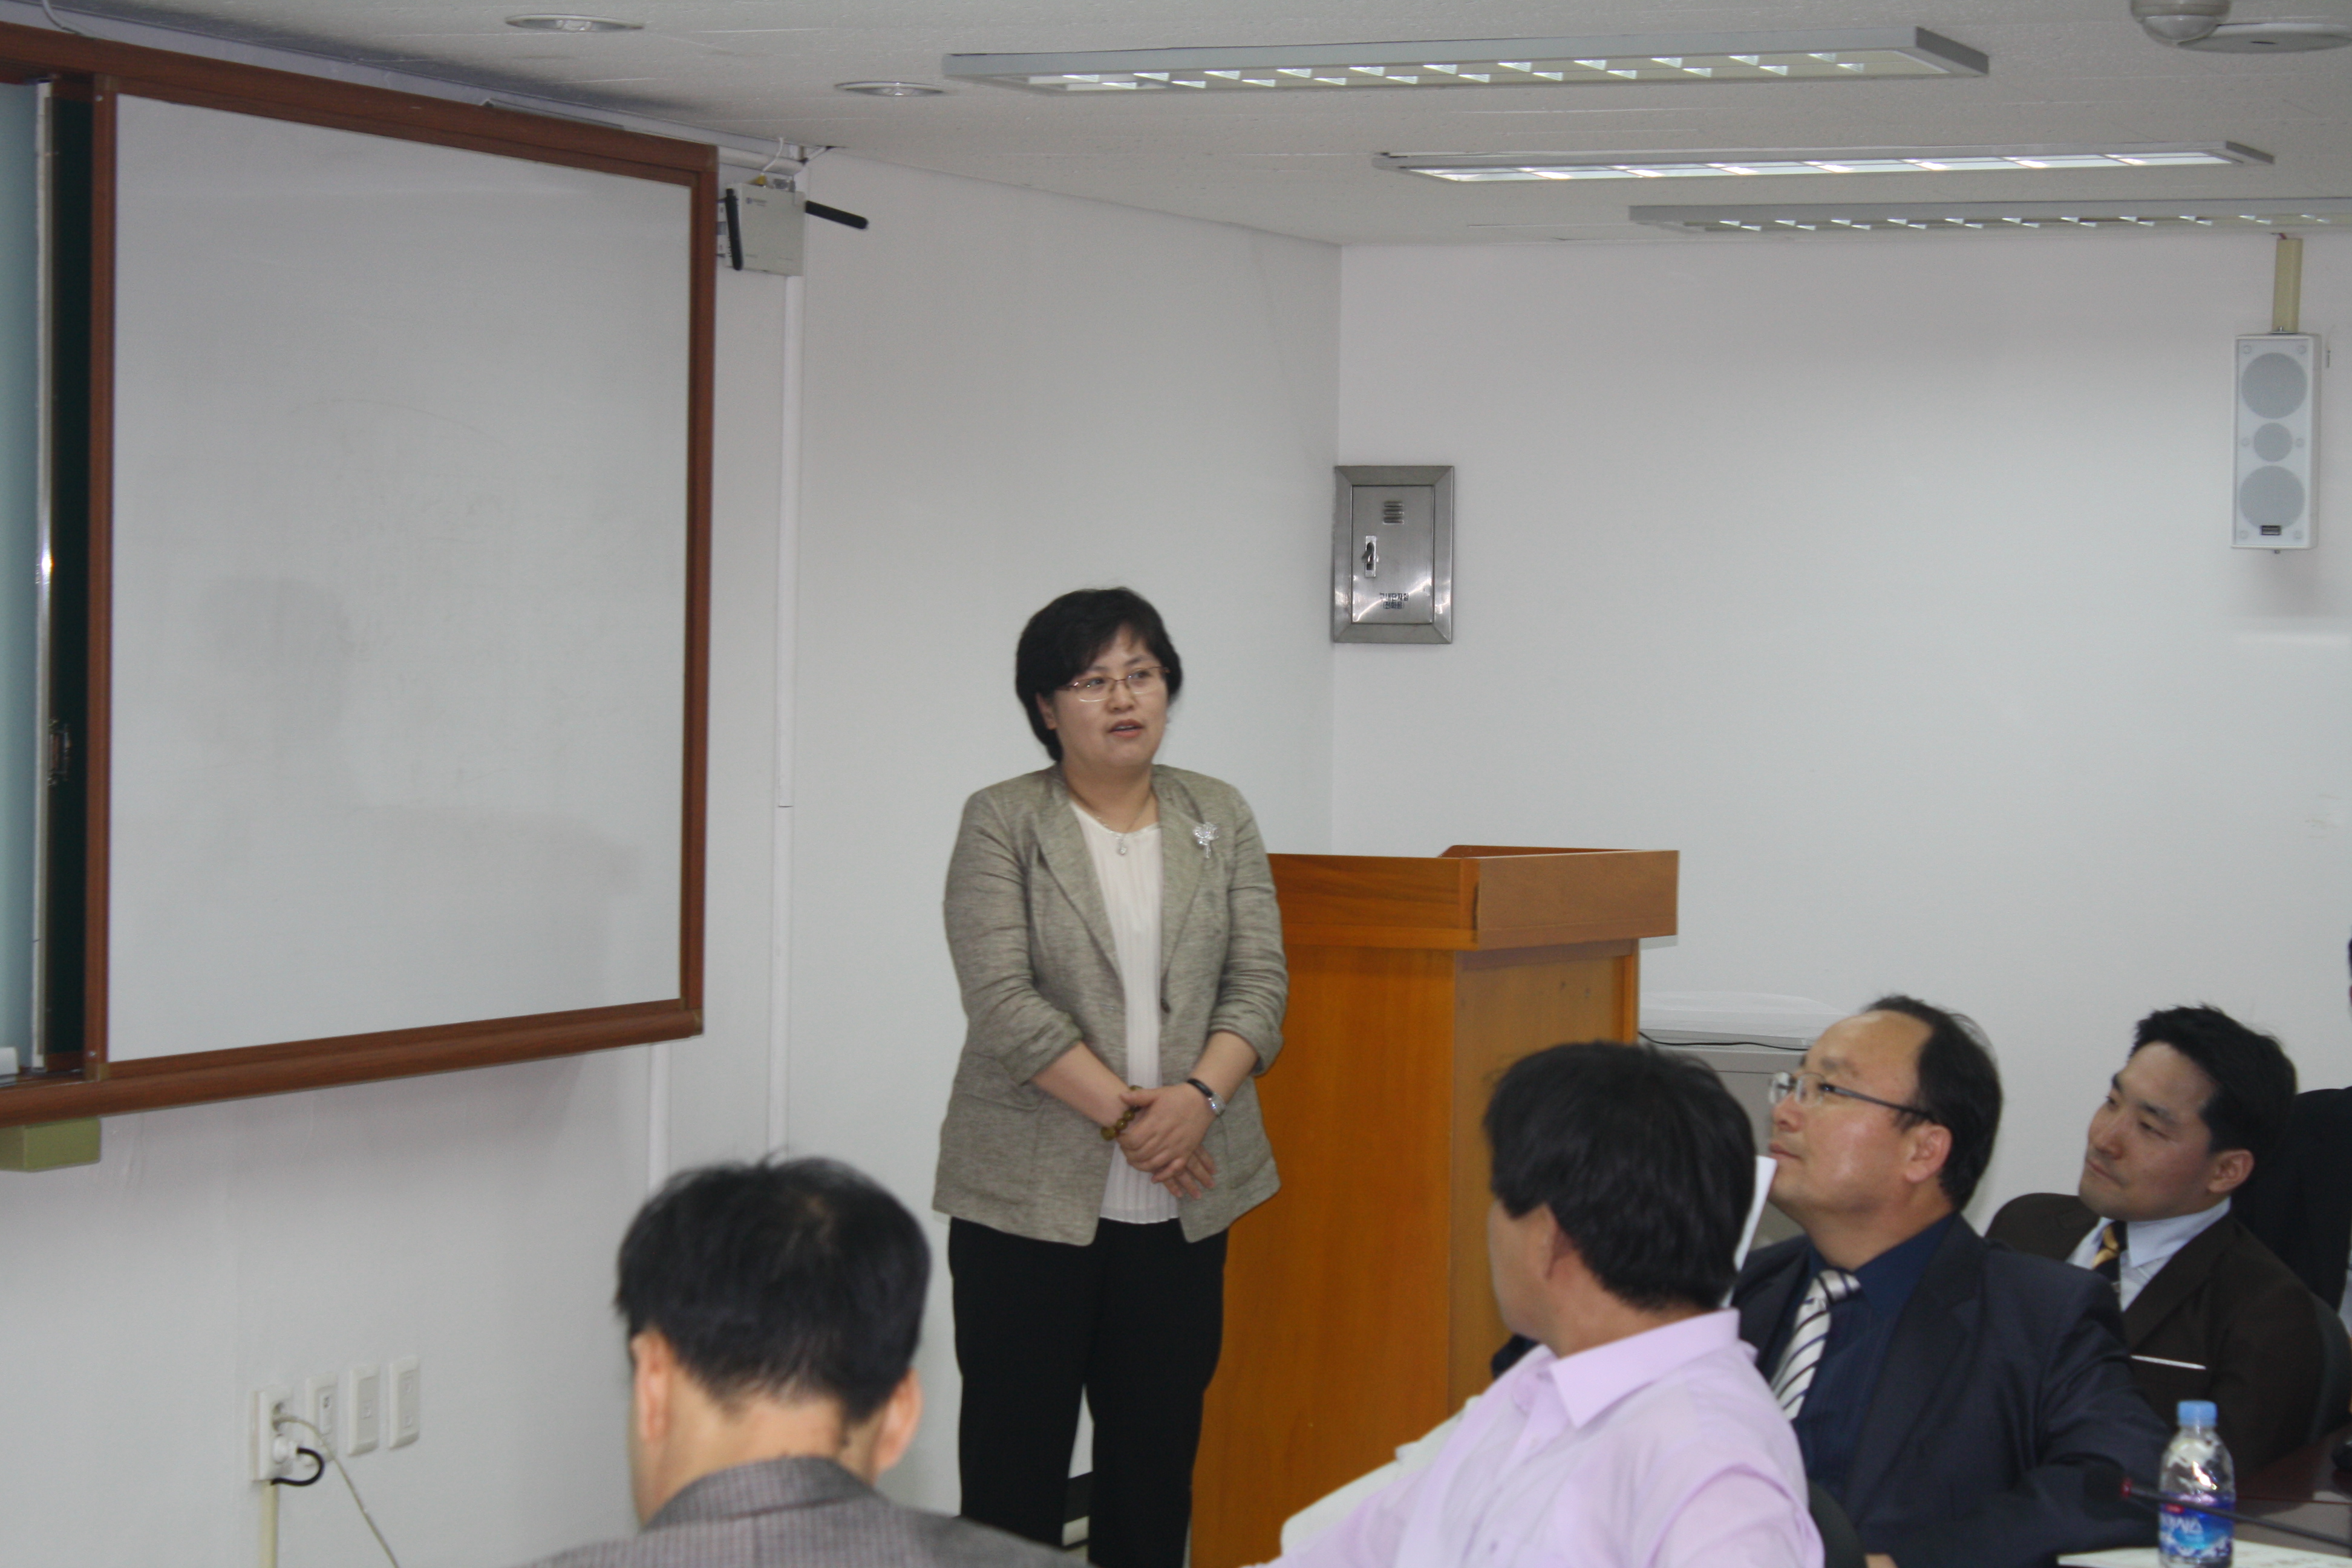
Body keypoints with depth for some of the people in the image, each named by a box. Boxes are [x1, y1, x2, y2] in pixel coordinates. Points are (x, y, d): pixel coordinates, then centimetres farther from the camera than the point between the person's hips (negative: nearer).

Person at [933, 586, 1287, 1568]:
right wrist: (1123, 1114, -16)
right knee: (1016, 1451, 0)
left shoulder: (1220, 817, 9)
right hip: (1030, 1193, -4)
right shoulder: (1000, 824, -3)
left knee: (1159, 1450, 7)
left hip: (1181, 1199, 4)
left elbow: (1259, 984, 3)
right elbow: (1003, 1001, -11)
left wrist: (1198, 1098, -14)